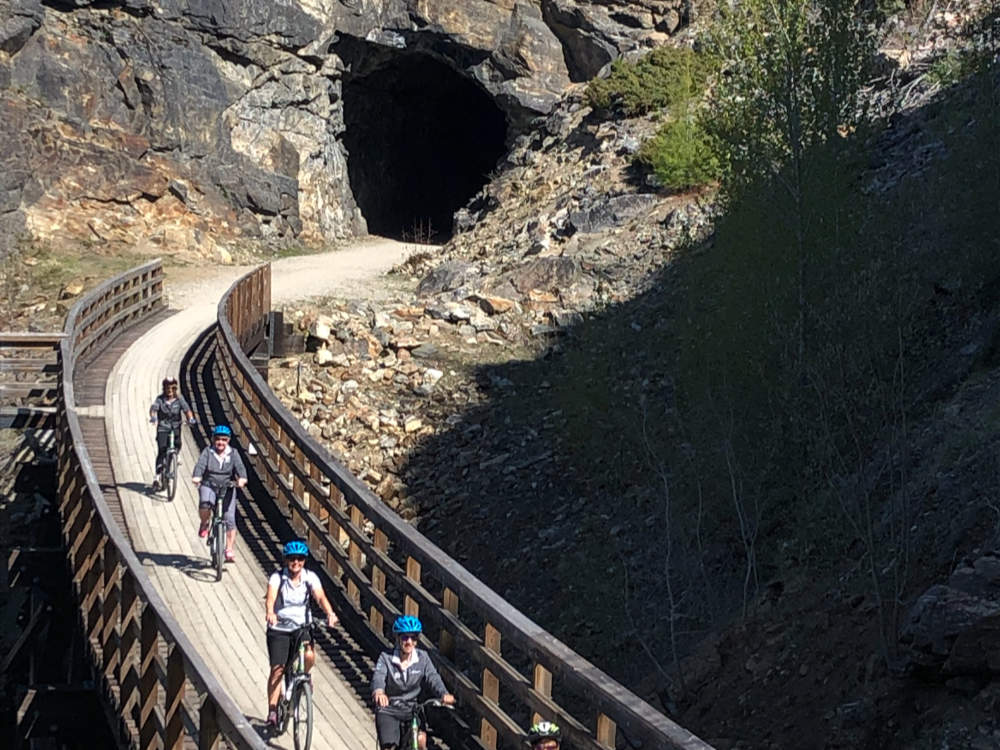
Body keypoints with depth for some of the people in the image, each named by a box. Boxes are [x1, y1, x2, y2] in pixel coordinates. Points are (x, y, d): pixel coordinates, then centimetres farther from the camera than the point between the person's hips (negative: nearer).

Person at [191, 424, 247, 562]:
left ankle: (229, 550, 2)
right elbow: (200, 464, -16)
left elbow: (240, 467, -13)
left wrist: (242, 478, -35)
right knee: (205, 504, -33)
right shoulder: (208, 451, -1)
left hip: (227, 488, 1)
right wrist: (196, 477, -37)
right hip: (208, 486, -1)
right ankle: (204, 524, 0)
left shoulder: (233, 454, 2)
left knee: (230, 519, -8)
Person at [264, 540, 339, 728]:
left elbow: (320, 597, -19)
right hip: (279, 629, -1)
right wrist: (270, 613, -49)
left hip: (302, 627, 1)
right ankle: (272, 710, -1)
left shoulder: (310, 577, -5)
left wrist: (330, 613, -39)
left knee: (309, 656, -25)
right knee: (277, 668, -9)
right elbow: (270, 597, -27)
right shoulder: (277, 577, -11)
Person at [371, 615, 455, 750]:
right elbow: (378, 677, -29)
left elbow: (432, 677, -16)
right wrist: (378, 692, -53)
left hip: (412, 709, 2)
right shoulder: (386, 658, -11)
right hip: (388, 710, -2)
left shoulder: (422, 657, -3)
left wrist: (444, 694, -38)